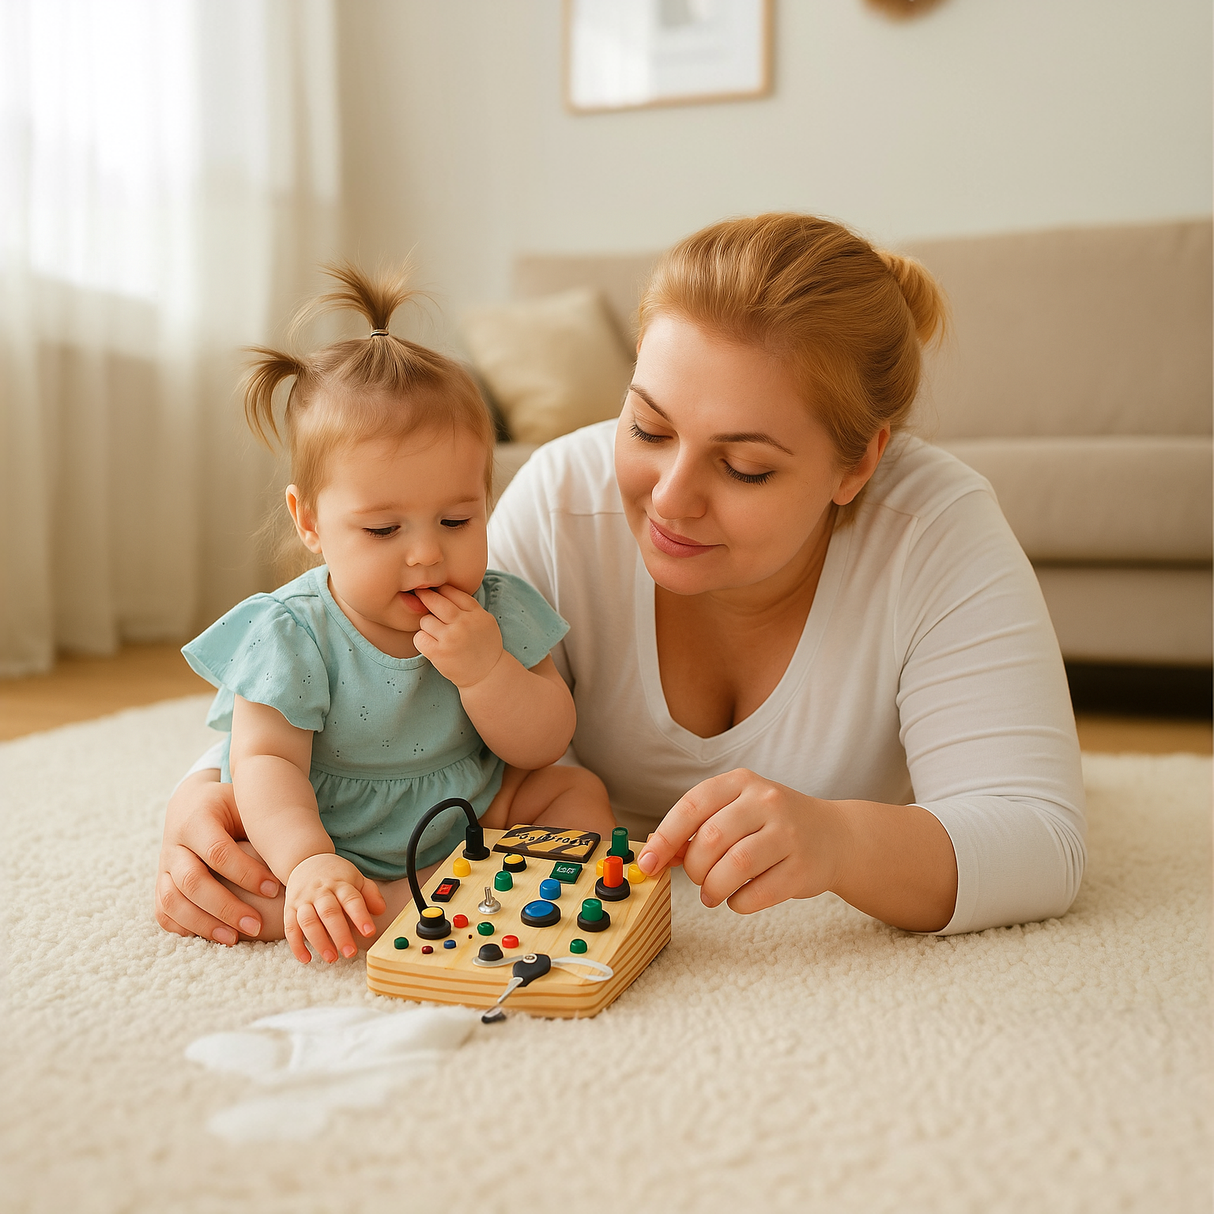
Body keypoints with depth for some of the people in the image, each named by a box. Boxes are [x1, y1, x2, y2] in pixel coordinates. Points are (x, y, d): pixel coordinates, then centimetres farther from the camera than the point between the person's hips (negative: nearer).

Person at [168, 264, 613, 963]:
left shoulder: (498, 611, -10)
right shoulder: (293, 635, -19)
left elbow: (543, 747, -10)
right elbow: (265, 760, -24)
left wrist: (486, 670, -29)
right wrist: (308, 863, -43)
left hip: (471, 815, 3)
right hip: (330, 837, -3)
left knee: (579, 793, -10)